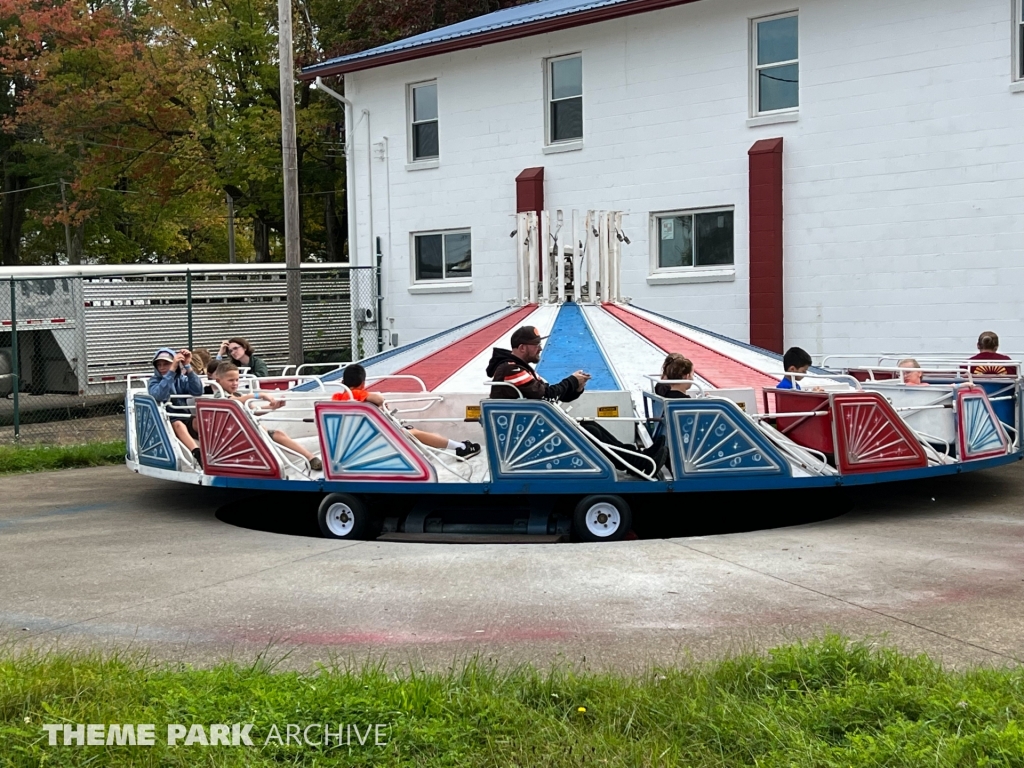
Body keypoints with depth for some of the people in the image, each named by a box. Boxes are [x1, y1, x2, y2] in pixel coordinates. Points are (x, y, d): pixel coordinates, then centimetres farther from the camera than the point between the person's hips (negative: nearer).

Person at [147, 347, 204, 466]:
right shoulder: (154, 381, 2)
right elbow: (159, 395, -23)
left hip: (185, 418, 3)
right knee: (178, 424, -37)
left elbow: (198, 391, -11)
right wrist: (172, 370, -29)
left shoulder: (181, 379, 10)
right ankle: (198, 455, -58)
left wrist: (188, 367, -20)